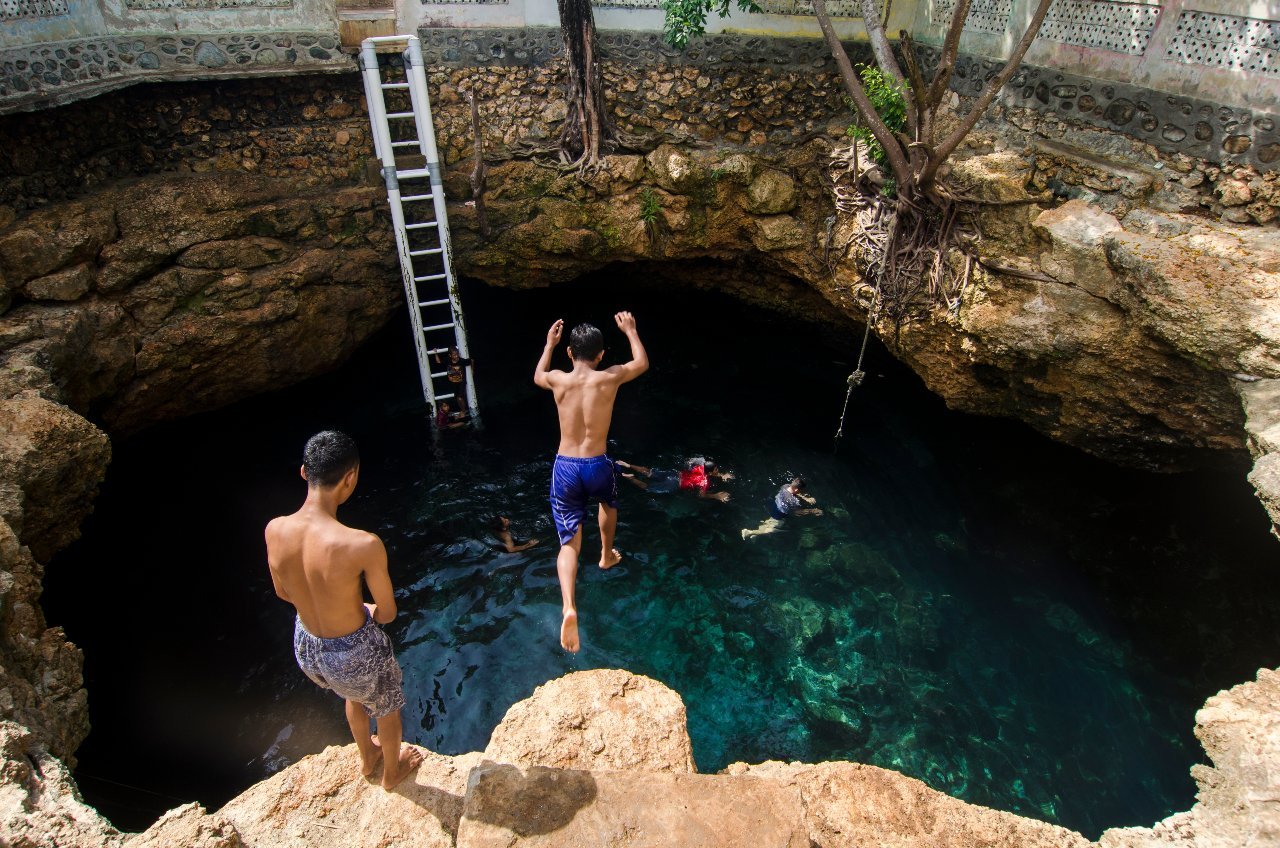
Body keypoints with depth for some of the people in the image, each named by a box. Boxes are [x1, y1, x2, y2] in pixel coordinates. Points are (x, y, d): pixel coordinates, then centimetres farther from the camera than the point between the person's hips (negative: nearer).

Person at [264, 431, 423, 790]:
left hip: (306, 648, 5)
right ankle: (392, 771, 59)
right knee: (388, 706, 31)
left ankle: (366, 758, 65)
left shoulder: (274, 530, -19)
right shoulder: (364, 545, -36)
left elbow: (283, 592, 0)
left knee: (355, 693, 38)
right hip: (356, 654, -5)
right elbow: (388, 614, -19)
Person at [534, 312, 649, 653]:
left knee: (569, 543, 3)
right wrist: (630, 330, 29)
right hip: (597, 465, 0)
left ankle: (569, 607, -18)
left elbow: (537, 376, 27)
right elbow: (642, 363, 16)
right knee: (609, 503, 36)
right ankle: (607, 556, 55)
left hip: (565, 467, 1)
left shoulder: (558, 380, 0)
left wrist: (549, 342, 37)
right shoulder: (610, 378, -5)